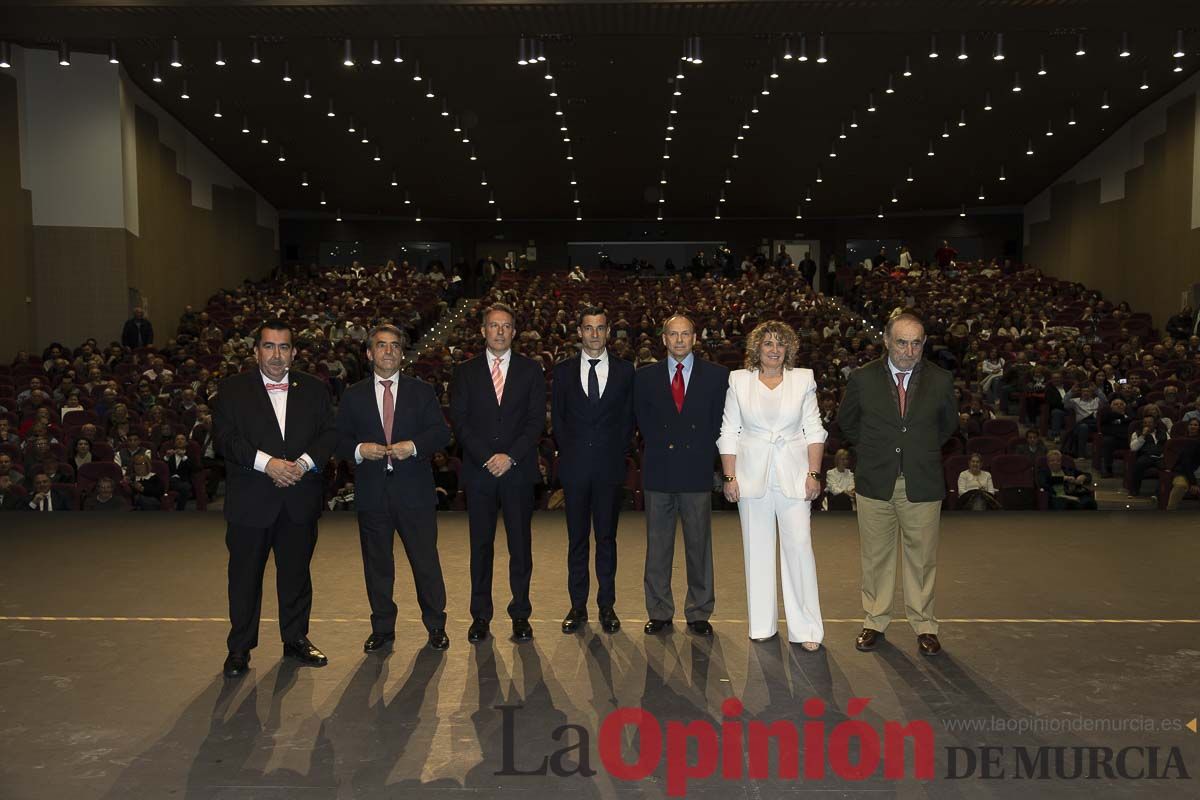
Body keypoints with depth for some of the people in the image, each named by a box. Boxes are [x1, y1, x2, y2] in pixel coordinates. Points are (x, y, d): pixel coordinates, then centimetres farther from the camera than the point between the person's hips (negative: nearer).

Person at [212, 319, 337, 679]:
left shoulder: (314, 389, 9)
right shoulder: (233, 389, 2)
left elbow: (330, 433, 3)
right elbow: (225, 437, -8)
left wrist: (305, 462, -14)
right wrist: (266, 463, -19)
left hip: (300, 500, 2)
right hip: (250, 500, -2)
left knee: (296, 571, 12)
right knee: (245, 575, 6)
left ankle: (296, 639, 27)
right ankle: (239, 647, 19)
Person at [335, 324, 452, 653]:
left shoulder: (422, 391, 7)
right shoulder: (354, 396, 9)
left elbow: (441, 432, 0)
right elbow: (340, 439, 5)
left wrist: (413, 446, -16)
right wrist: (359, 450, -15)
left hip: (414, 490, -1)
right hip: (372, 492, 1)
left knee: (426, 561, 4)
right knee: (377, 564, 11)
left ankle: (436, 626, 19)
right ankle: (382, 628, 26)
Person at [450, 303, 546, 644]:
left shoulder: (531, 370, 7)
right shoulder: (465, 371, 8)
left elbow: (536, 420, 0)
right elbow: (459, 421, 0)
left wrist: (510, 456, -12)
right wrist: (487, 458, -11)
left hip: (519, 471, 0)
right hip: (478, 471, 0)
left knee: (521, 545, 4)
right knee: (481, 545, 6)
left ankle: (521, 615, 14)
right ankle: (480, 616, 16)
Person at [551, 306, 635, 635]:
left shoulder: (624, 370, 4)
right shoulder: (563, 370, 6)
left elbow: (628, 417, 7)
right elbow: (557, 417, 9)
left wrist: (616, 450, -1)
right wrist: (569, 451, 1)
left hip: (610, 465, 0)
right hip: (575, 465, 1)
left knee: (607, 537, 6)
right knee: (577, 539, 7)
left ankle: (607, 605, 16)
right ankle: (578, 606, 17)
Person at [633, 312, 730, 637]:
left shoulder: (716, 375, 4)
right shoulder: (645, 377, 7)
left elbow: (719, 421, 4)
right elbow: (643, 421, 9)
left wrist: (701, 452, -2)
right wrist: (663, 447, -1)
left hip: (696, 471, -1)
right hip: (659, 471, 1)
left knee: (699, 545, 6)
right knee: (657, 546, 7)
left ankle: (699, 613, 17)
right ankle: (659, 612, 18)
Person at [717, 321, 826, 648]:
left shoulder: (803, 379, 6)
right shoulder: (739, 380, 6)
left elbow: (814, 430, 5)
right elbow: (728, 433, 5)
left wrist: (814, 474, -4)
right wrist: (729, 477, -1)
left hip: (793, 474, 0)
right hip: (752, 474, 1)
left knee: (799, 545, -6)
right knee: (757, 548, 6)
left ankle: (806, 628, 4)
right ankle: (763, 625, 18)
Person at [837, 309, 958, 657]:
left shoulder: (940, 380, 0)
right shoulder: (863, 378, -3)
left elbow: (948, 423, 18)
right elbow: (845, 421, 13)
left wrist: (923, 450, 12)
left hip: (922, 483, 0)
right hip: (875, 483, 0)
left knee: (922, 557, 7)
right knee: (876, 556, 9)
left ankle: (924, 626, 21)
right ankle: (875, 622, 23)